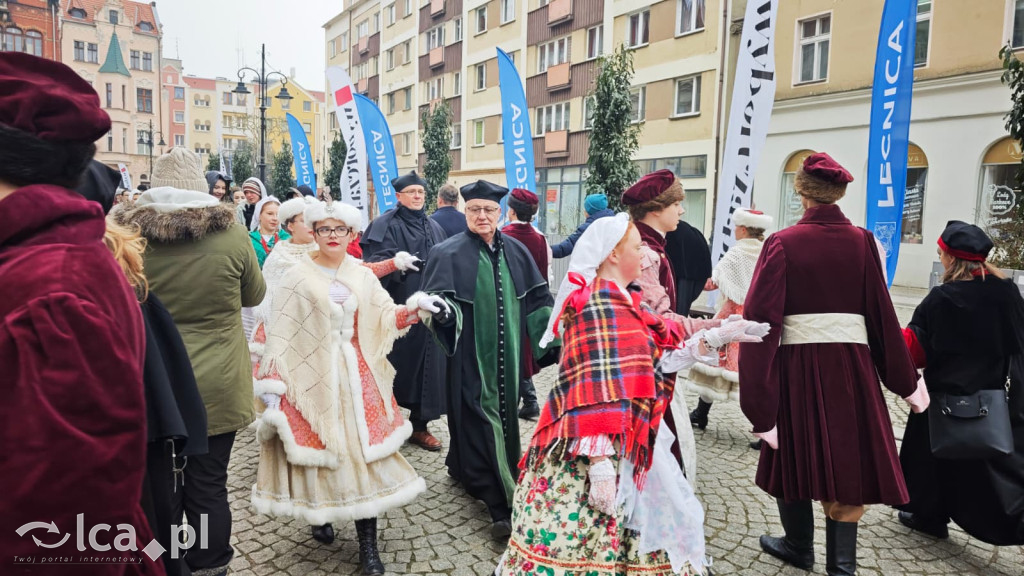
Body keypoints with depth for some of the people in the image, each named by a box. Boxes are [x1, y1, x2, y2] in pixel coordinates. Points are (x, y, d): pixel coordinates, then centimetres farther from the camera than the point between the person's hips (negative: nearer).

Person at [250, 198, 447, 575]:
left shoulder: (363, 277, 7)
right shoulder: (298, 279, -3)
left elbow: (386, 318, 1)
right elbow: (280, 336, -7)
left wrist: (414, 306, -18)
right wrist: (271, 385, -12)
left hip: (358, 377, 3)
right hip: (314, 379, -2)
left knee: (364, 453, 1)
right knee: (320, 451, 4)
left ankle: (368, 544, 9)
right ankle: (319, 511, 33)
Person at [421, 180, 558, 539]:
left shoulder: (516, 252, 6)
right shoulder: (449, 253, -7)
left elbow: (537, 299, 11)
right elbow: (436, 299, -13)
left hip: (506, 354, 5)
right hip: (470, 355, -5)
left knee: (503, 415, 15)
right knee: (479, 420, -3)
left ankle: (461, 467, 39)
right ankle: (499, 505, 3)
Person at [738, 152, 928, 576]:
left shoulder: (783, 243, -8)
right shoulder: (861, 242, 0)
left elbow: (761, 316, -13)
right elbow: (881, 313, 4)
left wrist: (758, 394, -9)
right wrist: (905, 381, 14)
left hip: (797, 365, -1)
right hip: (851, 365, 2)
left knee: (794, 453, 17)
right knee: (847, 458, 13)